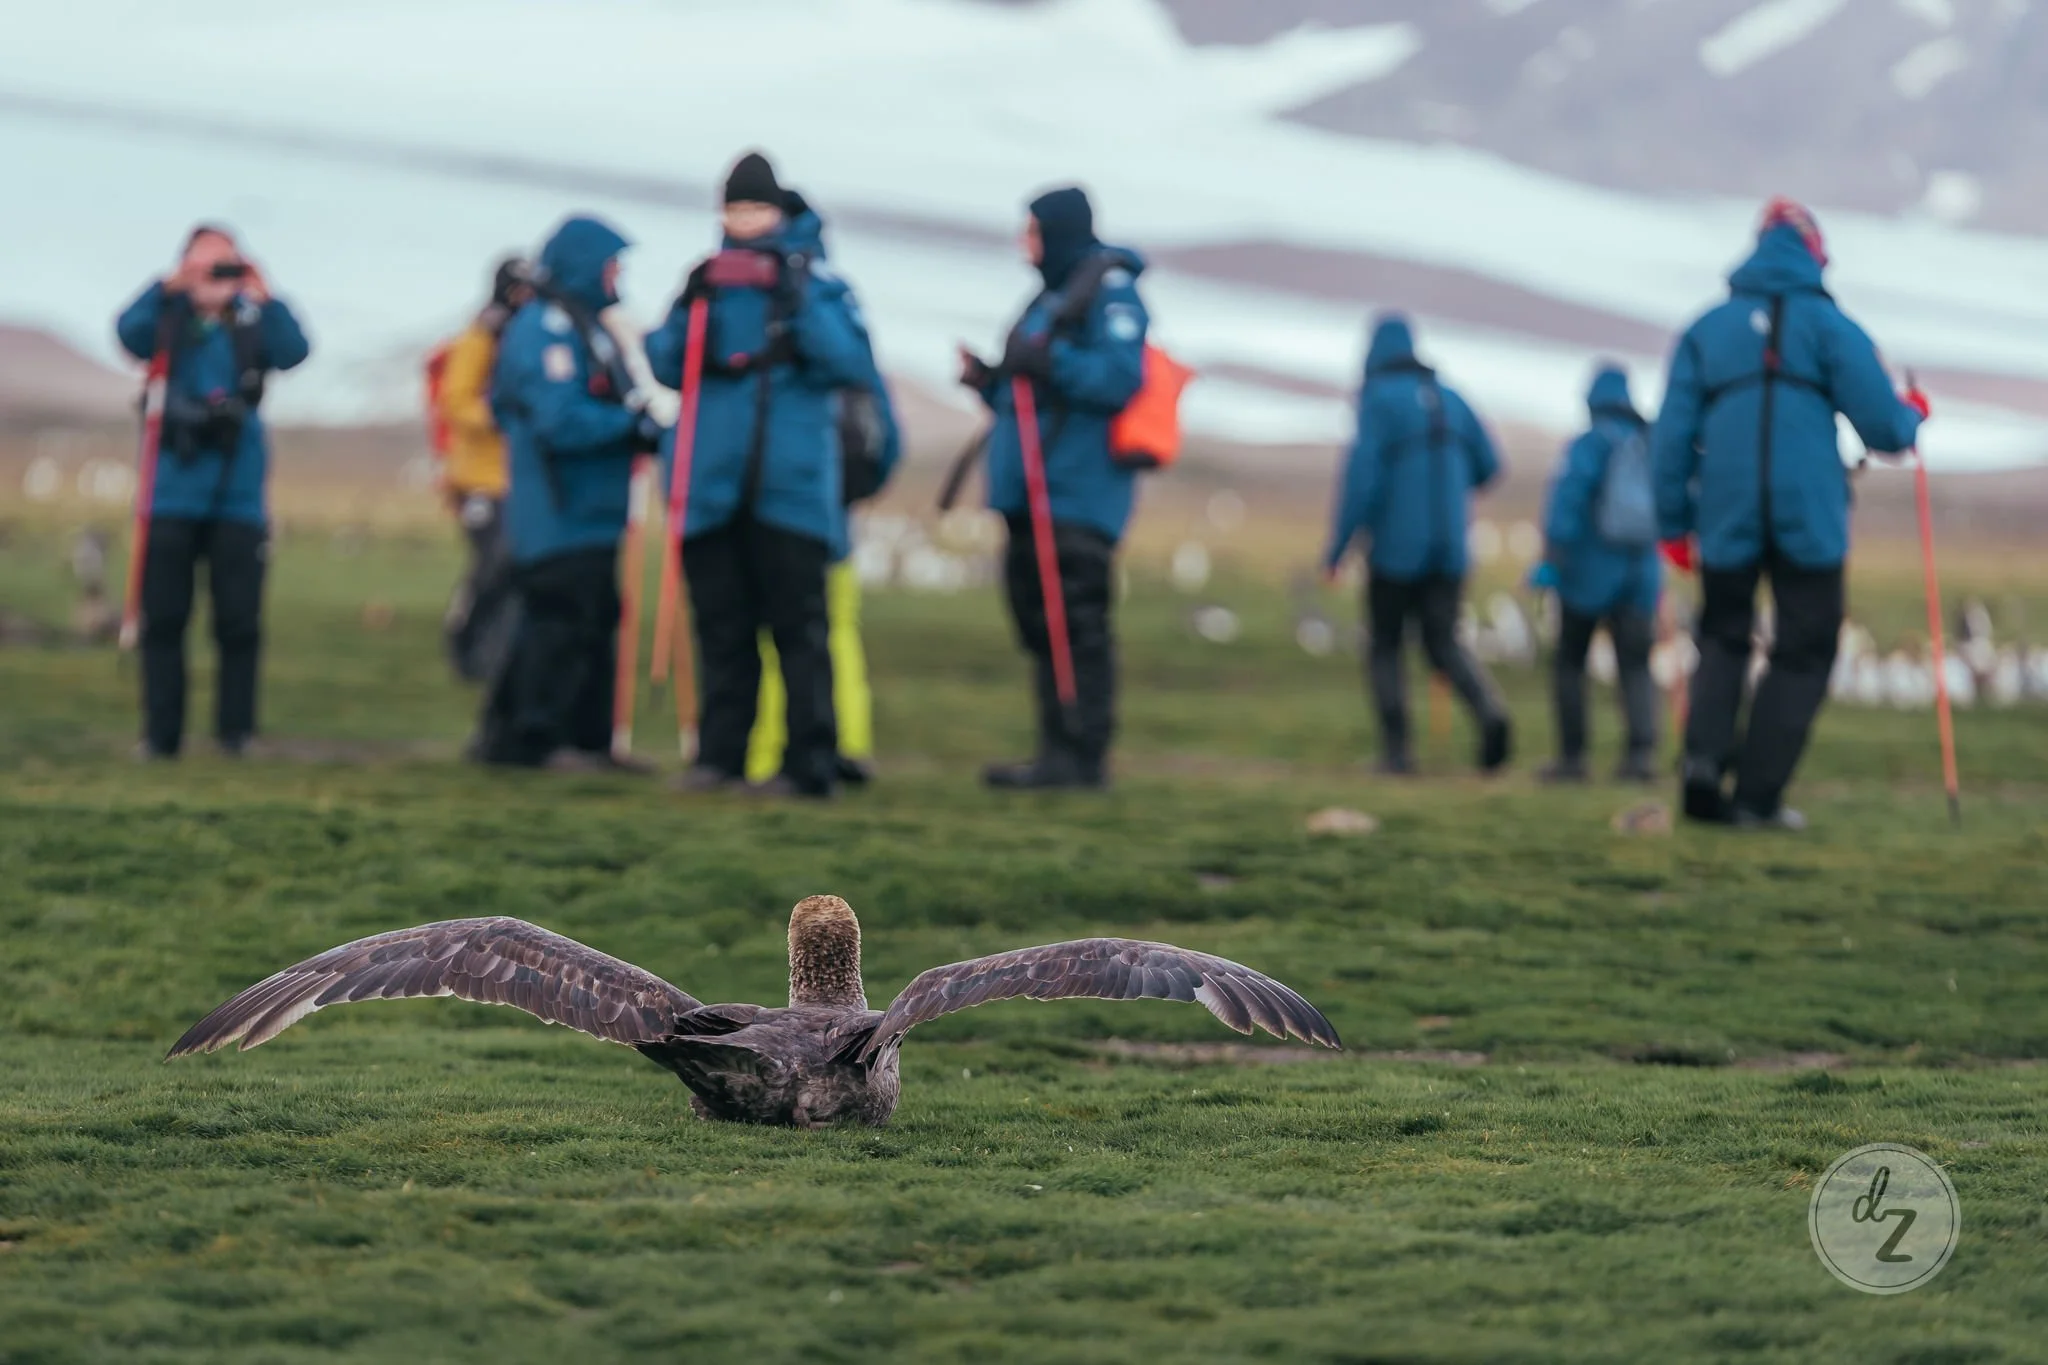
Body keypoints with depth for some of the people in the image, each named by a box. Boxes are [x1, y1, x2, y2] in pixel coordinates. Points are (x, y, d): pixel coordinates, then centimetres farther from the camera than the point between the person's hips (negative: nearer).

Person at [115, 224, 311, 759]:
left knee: (239, 622, 0)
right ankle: (161, 735, 7)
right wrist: (171, 288, -23)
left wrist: (263, 297, -20)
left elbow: (294, 352, -12)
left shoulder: (253, 324, 6)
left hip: (238, 494, 0)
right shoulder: (170, 320, 5)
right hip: (174, 491, 0)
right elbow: (130, 334, -14)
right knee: (163, 618, 1)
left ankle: (236, 732, 9)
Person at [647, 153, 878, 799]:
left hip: (791, 480, -4)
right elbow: (667, 367, 8)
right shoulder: (709, 279, 15)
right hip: (713, 476, 4)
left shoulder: (815, 280, 4)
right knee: (721, 624, 8)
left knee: (797, 625, -6)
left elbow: (855, 364, -8)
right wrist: (689, 307, -8)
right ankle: (719, 753, 13)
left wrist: (802, 307, -19)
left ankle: (810, 764, -6)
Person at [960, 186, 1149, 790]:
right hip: (1034, 495, 10)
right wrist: (991, 380, 12)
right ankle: (1058, 748, 15)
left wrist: (1044, 361, -21)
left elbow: (1120, 378, -18)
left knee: (1077, 625, -10)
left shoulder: (1109, 292, -6)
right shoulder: (1053, 297, 23)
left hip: (1079, 492, -10)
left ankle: (1082, 753, -9)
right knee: (1040, 626, 10)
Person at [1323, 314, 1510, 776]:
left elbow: (1361, 475, -16)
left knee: (1384, 647, 10)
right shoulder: (1449, 399, 8)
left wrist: (1336, 548, -11)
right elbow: (1488, 465, 12)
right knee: (1444, 645, 7)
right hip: (1448, 548, 4)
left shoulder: (1379, 401, -8)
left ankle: (1397, 749, 3)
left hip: (1395, 548, -4)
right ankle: (1489, 708, -20)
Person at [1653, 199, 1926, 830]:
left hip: (1727, 522, 2)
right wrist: (1912, 417, 20)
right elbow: (1882, 427, -3)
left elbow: (1673, 434, 5)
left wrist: (1674, 523, 11)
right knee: (1803, 653, 8)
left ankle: (1704, 754, -8)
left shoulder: (1707, 330, 8)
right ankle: (1758, 795, 1)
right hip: (1810, 520, -2)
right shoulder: (1829, 326, 1)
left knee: (1723, 641, 17)